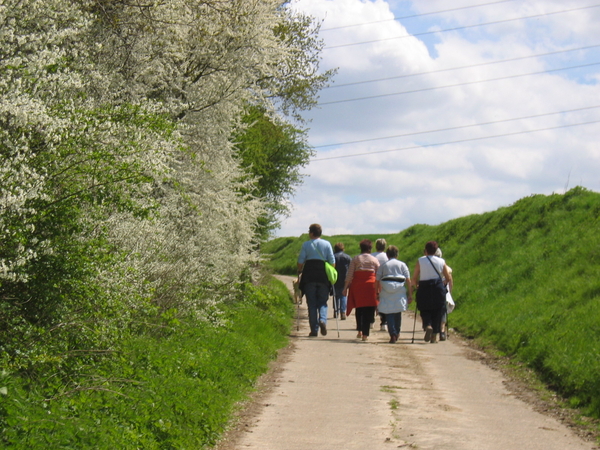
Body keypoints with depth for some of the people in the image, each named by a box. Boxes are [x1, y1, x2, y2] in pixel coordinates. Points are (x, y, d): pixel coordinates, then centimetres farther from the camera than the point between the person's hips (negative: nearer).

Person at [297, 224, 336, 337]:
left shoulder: (306, 245, 2)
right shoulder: (327, 244, 6)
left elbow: (300, 261, 0)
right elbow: (332, 261, 2)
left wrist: (299, 272, 16)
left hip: (309, 276, -1)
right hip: (323, 276, 1)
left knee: (311, 303, 3)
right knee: (322, 302, 9)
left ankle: (314, 330, 0)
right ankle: (323, 320, -20)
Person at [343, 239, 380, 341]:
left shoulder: (355, 259, 6)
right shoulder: (374, 260, 7)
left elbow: (349, 275, 1)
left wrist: (345, 287, 4)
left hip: (357, 285, 1)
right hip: (370, 285, -1)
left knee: (359, 309, 16)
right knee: (368, 310, 0)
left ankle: (360, 331, 13)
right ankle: (365, 334, -5)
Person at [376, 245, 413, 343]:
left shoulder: (383, 265, 7)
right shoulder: (402, 265, 8)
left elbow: (377, 281, 3)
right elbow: (408, 280, 2)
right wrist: (410, 294, 4)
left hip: (386, 292, -1)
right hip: (399, 292, 1)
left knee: (388, 313, -1)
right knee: (398, 312, 17)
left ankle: (393, 334, -15)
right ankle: (397, 333, 29)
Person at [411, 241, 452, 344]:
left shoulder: (420, 261, -1)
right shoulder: (441, 261, 3)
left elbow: (414, 278, -1)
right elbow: (449, 278, 9)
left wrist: (415, 286, 18)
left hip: (424, 288, -1)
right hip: (438, 288, 1)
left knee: (424, 311, 9)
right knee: (437, 312, 9)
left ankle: (428, 326, -20)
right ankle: (435, 335, 7)